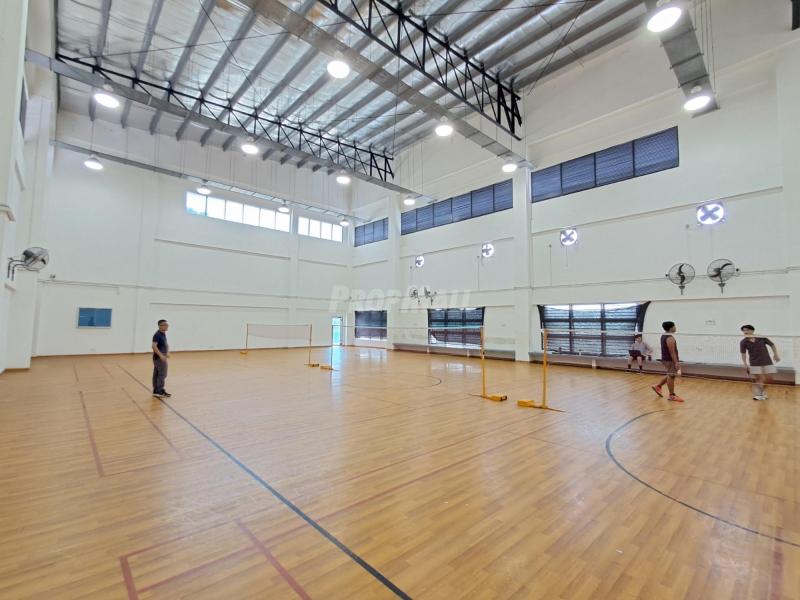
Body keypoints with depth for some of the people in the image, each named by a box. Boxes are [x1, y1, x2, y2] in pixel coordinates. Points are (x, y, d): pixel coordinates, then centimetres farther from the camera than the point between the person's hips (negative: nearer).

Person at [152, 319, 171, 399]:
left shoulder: (164, 334, 11)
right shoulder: (157, 335, -18)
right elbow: (154, 346, -26)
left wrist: (167, 352, 11)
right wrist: (161, 355, -30)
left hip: (161, 357, 10)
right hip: (159, 357, -10)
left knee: (157, 374, 14)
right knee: (162, 374, -5)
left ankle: (156, 391, 21)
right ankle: (159, 391, 1)